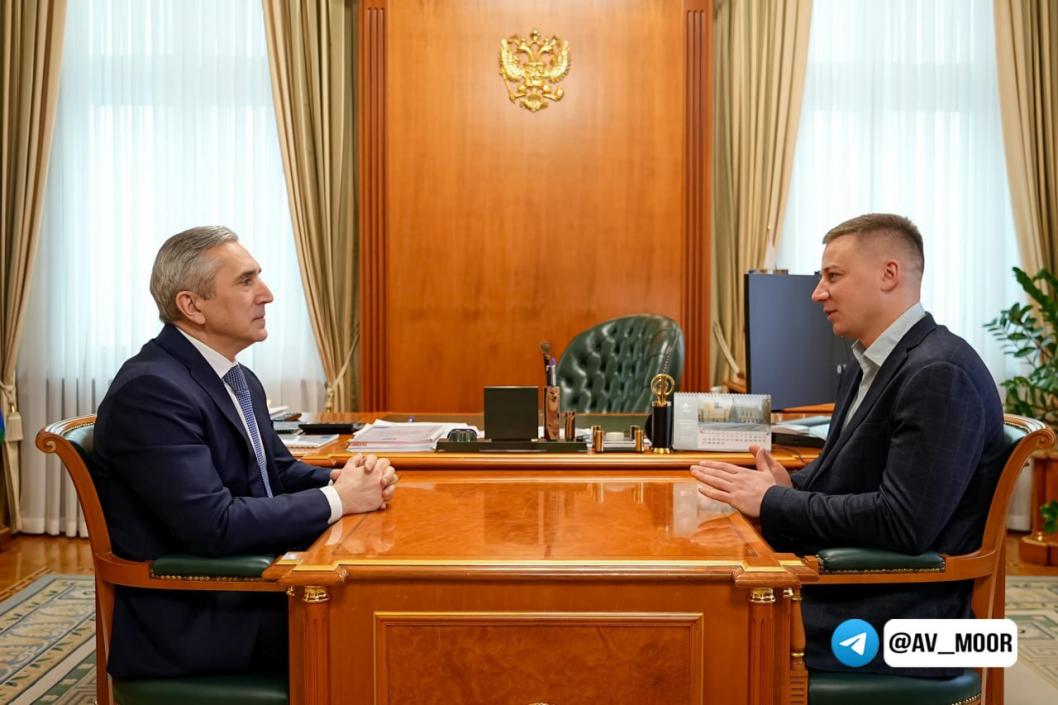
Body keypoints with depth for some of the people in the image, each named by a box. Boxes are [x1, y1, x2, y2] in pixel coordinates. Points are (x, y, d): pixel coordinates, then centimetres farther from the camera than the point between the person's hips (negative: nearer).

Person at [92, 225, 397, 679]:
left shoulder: (239, 380, 9)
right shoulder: (150, 389, -20)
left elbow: (279, 471, 15)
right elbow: (215, 525, -26)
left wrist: (347, 479, -6)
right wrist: (337, 499, -17)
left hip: (245, 583, 8)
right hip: (189, 621, -8)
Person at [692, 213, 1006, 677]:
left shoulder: (940, 374, -19)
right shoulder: (866, 369, 12)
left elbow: (903, 522, -26)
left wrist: (774, 502, -18)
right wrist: (789, 486, -2)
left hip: (896, 623, -8)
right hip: (843, 590, 8)